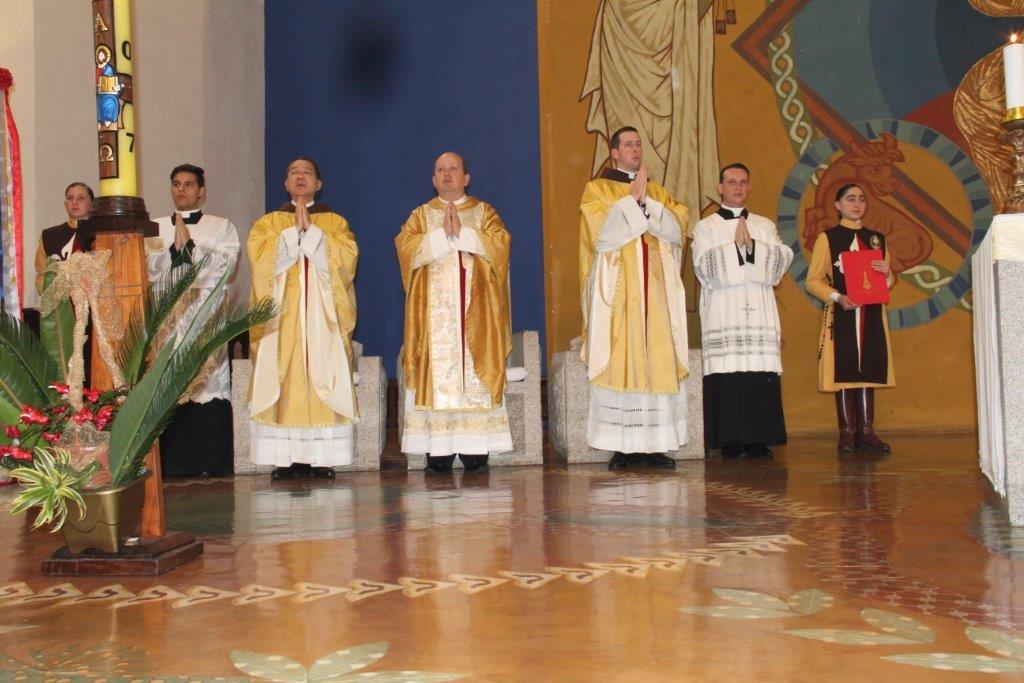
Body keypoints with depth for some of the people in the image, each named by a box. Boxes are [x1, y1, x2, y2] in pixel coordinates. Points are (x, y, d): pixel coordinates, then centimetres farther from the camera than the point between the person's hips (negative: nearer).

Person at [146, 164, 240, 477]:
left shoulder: (222, 227, 13)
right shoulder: (155, 228, 19)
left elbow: (226, 263, -2)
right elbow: (148, 267, 6)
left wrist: (189, 246, -7)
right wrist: (174, 248, -9)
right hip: (167, 319, 2)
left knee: (210, 386, -9)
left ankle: (212, 464, -5)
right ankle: (173, 465, -3)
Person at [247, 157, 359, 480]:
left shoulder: (335, 222, 13)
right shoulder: (268, 222, 14)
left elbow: (346, 257, -5)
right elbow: (261, 259, -4)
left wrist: (310, 229, -8)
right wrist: (295, 230, -9)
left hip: (324, 317, 0)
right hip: (282, 317, 1)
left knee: (324, 378, -6)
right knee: (283, 380, -6)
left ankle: (322, 456, -4)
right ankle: (287, 456, -4)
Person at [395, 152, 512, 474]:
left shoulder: (484, 212, 15)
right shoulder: (421, 215, 16)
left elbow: (498, 243, -4)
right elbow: (406, 246, -2)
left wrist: (461, 232, -10)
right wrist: (442, 234, -10)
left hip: (475, 310, 0)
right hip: (434, 312, 1)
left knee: (476, 375, -6)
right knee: (436, 374, -7)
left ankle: (476, 452, -5)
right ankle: (438, 453, -6)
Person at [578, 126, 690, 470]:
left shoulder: (658, 192, 18)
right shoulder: (597, 189, 7)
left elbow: (676, 230, 2)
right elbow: (603, 233, -10)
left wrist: (645, 202, -7)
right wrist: (633, 199, -6)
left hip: (655, 291, 4)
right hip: (617, 292, -4)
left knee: (658, 361, -2)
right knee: (619, 361, -8)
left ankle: (653, 444, 2)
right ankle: (622, 446, -5)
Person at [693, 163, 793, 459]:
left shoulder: (765, 226, 20)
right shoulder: (706, 227, 12)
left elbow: (782, 259, 4)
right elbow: (705, 265, -4)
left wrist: (752, 245, -8)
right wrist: (735, 244, -6)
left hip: (759, 313, 2)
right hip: (723, 314, -2)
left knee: (761, 374, -7)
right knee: (726, 375, -10)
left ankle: (757, 439, -2)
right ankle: (729, 441, -6)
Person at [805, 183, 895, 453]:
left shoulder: (877, 238, 17)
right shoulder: (828, 238, 4)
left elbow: (889, 282, 20)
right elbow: (813, 280, -2)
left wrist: (887, 272, -3)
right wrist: (837, 297, -17)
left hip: (872, 314, 4)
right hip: (841, 314, -4)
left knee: (868, 370, 2)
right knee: (843, 370, -4)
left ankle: (866, 431, 4)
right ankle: (847, 432, 1)